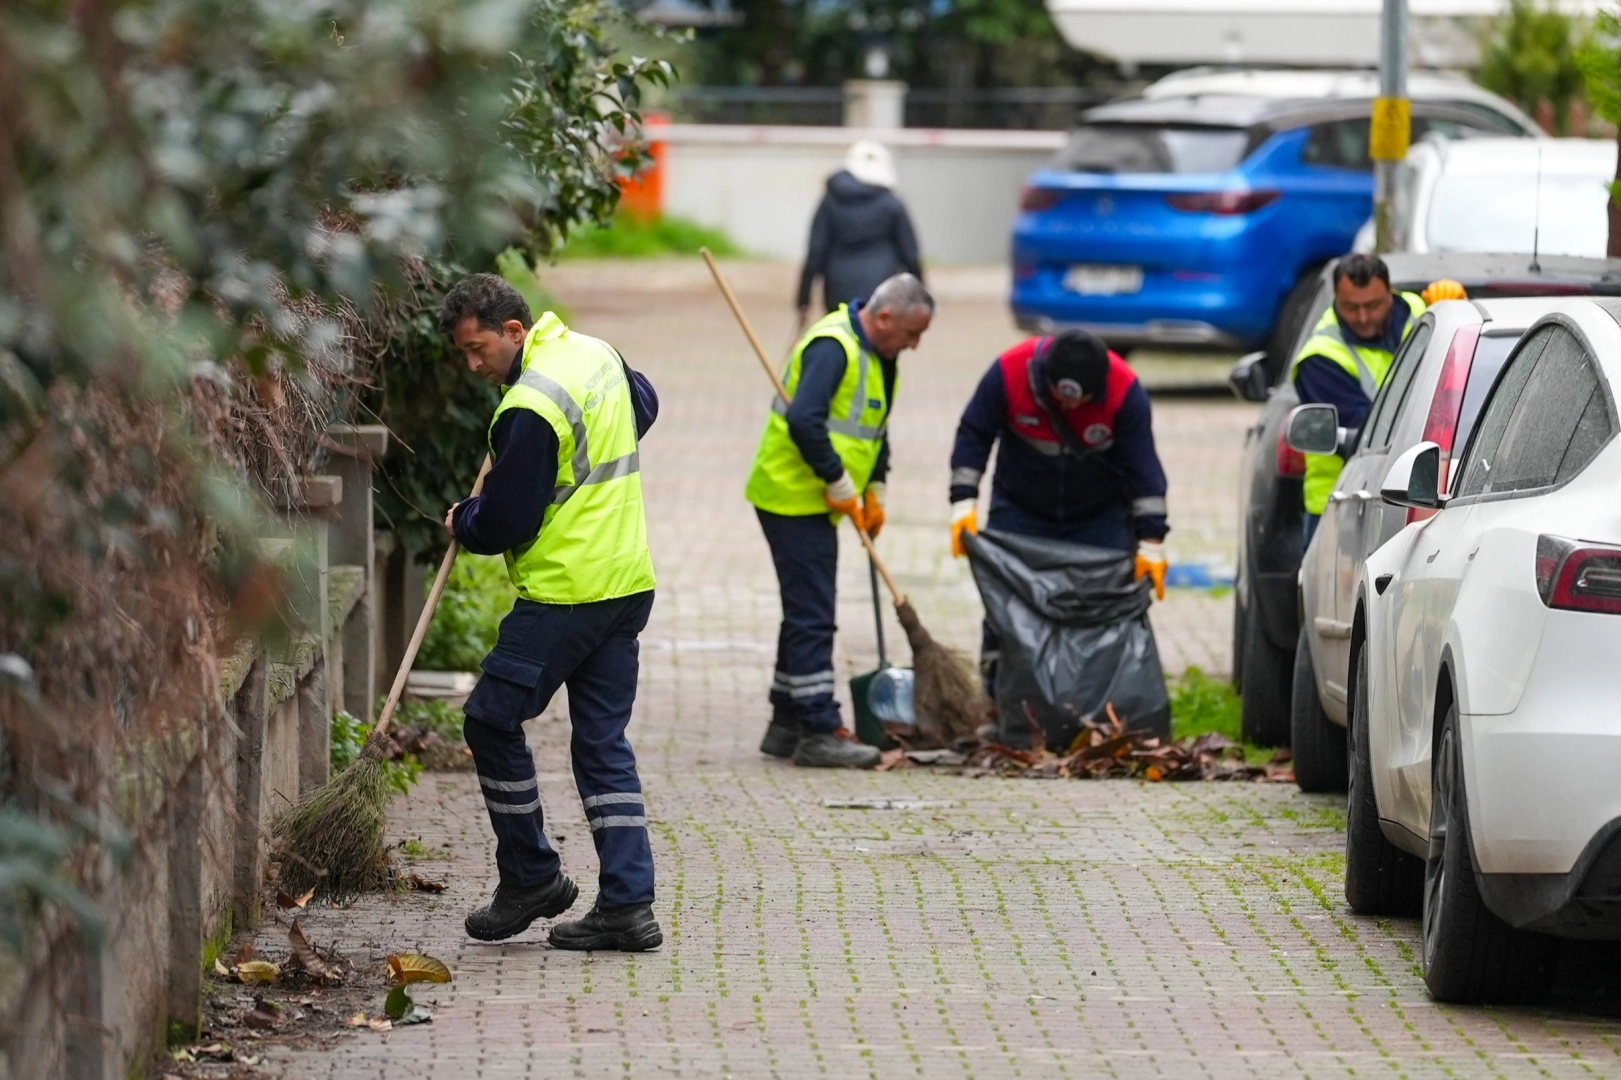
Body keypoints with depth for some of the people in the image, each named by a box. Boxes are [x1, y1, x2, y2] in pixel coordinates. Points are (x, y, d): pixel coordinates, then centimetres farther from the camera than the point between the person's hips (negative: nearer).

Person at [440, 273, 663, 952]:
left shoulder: (531, 408, -19)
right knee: (603, 742, 9)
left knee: (493, 720, 4)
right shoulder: (597, 355, 9)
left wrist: (462, 521, 5)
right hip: (628, 584, 9)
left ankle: (531, 876, 11)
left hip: (565, 593, -9)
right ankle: (627, 904, 3)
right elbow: (644, 407, 32)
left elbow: (506, 523, -16)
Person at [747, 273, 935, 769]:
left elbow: (875, 428, 24)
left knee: (807, 613, 14)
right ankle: (819, 732, -10)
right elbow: (804, 422, -29)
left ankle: (787, 726, 21)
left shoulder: (876, 355, 12)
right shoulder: (833, 347, -20)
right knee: (812, 616, -10)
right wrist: (840, 484, -21)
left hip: (815, 503, 10)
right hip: (793, 498, -10)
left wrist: (875, 490, 14)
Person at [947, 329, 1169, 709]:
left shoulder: (1125, 391, -24)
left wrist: (1150, 541, -20)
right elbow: (974, 435, -11)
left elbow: (1142, 465, -18)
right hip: (1020, 512, 0)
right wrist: (963, 503, -18)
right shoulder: (1010, 372, -24)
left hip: (1100, 518, 0)